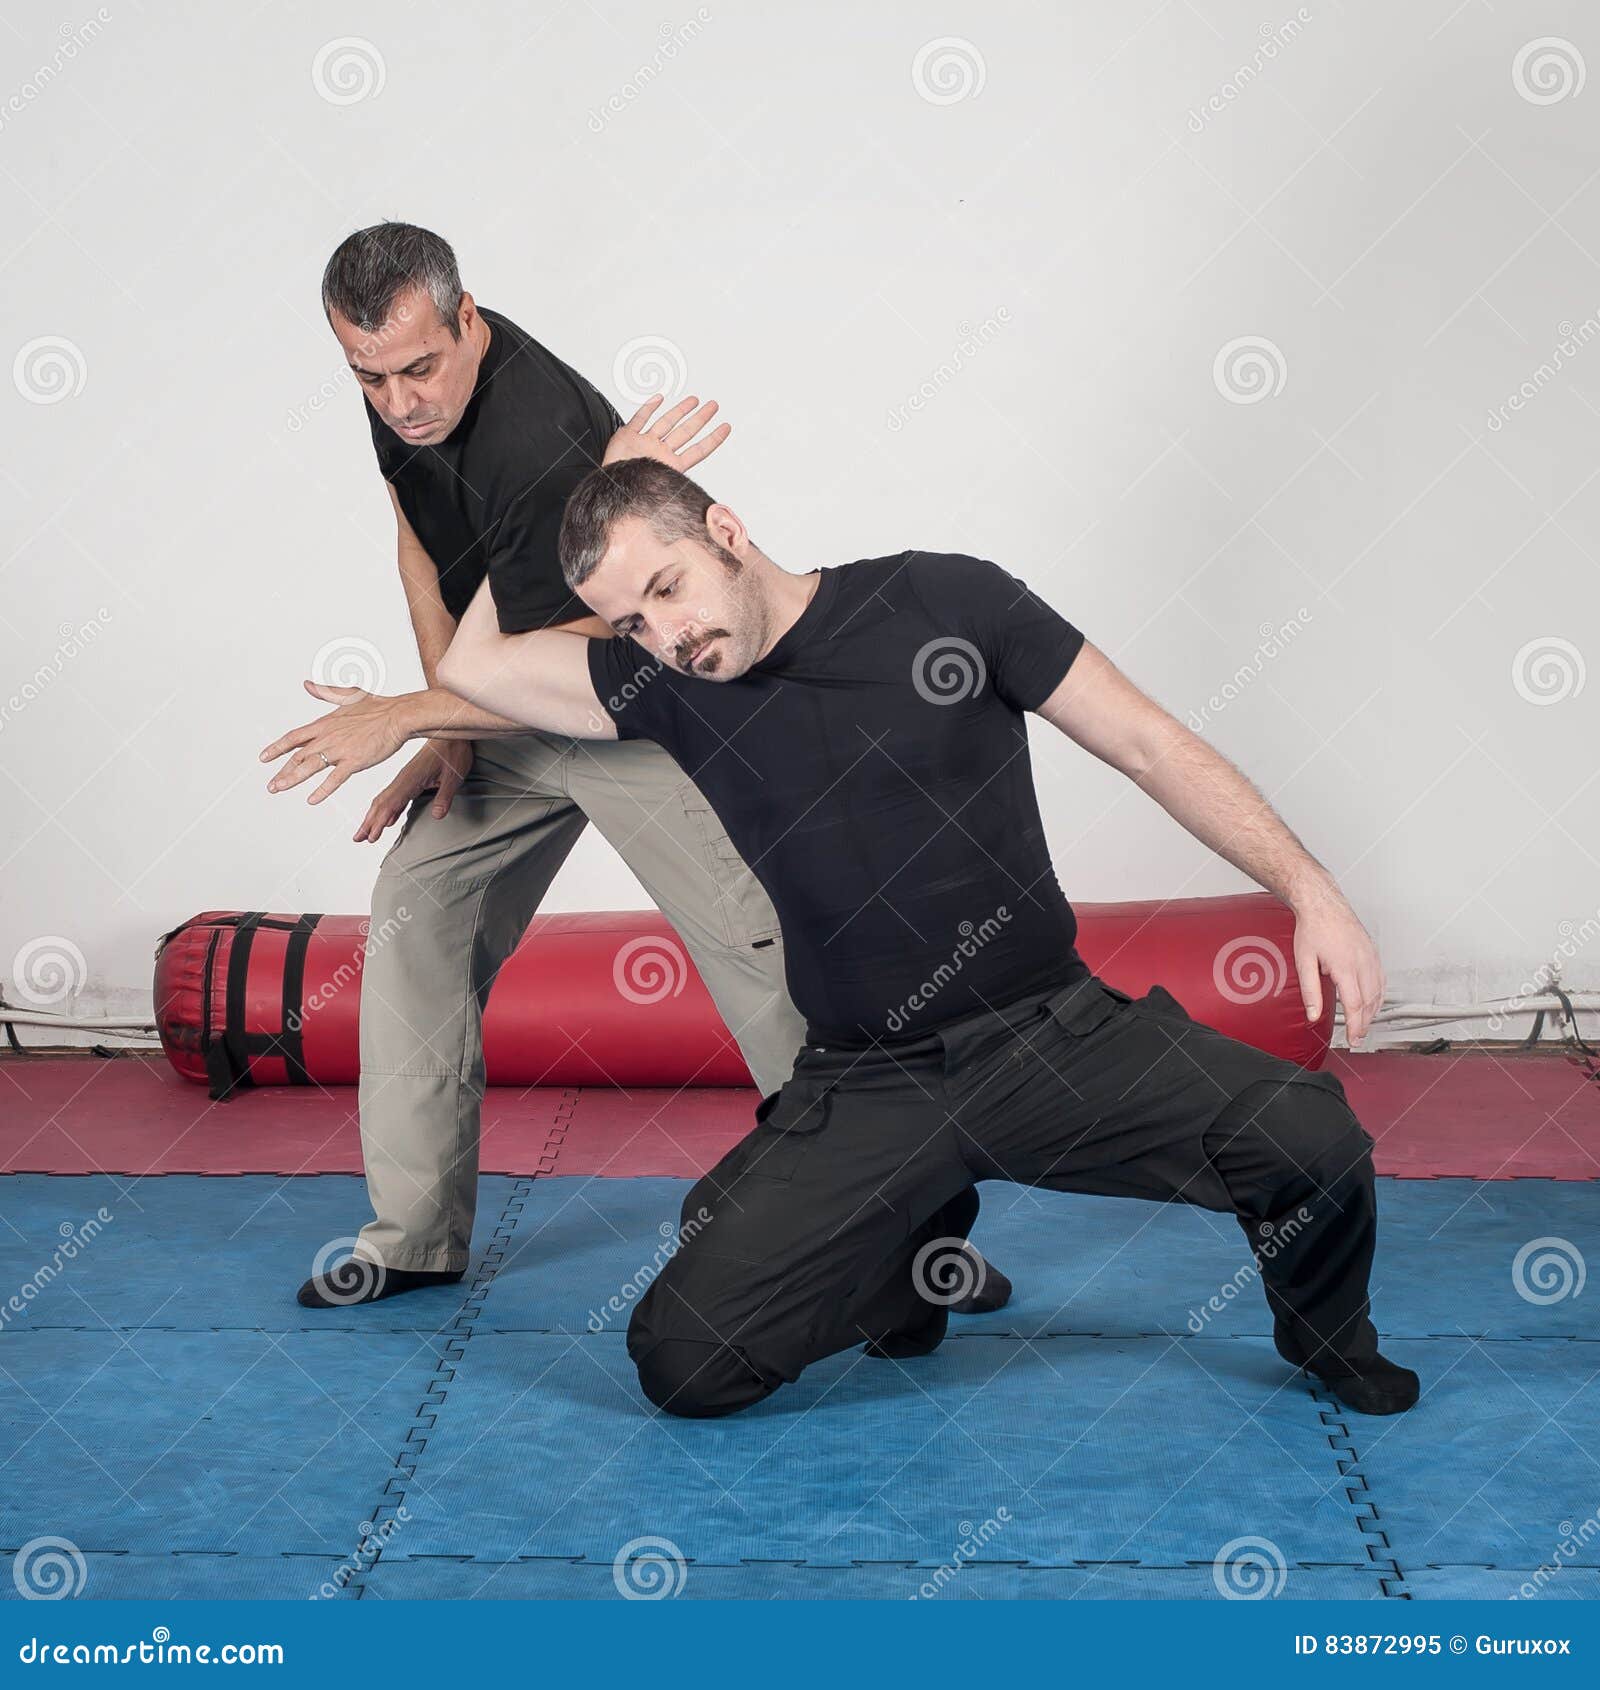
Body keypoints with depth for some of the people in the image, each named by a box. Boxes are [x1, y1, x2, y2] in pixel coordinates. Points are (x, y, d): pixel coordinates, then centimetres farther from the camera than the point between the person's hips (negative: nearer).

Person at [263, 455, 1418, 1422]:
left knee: (1310, 1142, -24)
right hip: (865, 1087, 2)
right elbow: (472, 662, 3)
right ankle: (910, 1249, 20)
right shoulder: (666, 685, 5)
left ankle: (1331, 1346, 13)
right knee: (681, 1359, -10)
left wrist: (1311, 889, -12)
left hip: (1053, 1030, -2)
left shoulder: (943, 600, -3)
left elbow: (1152, 746, -3)